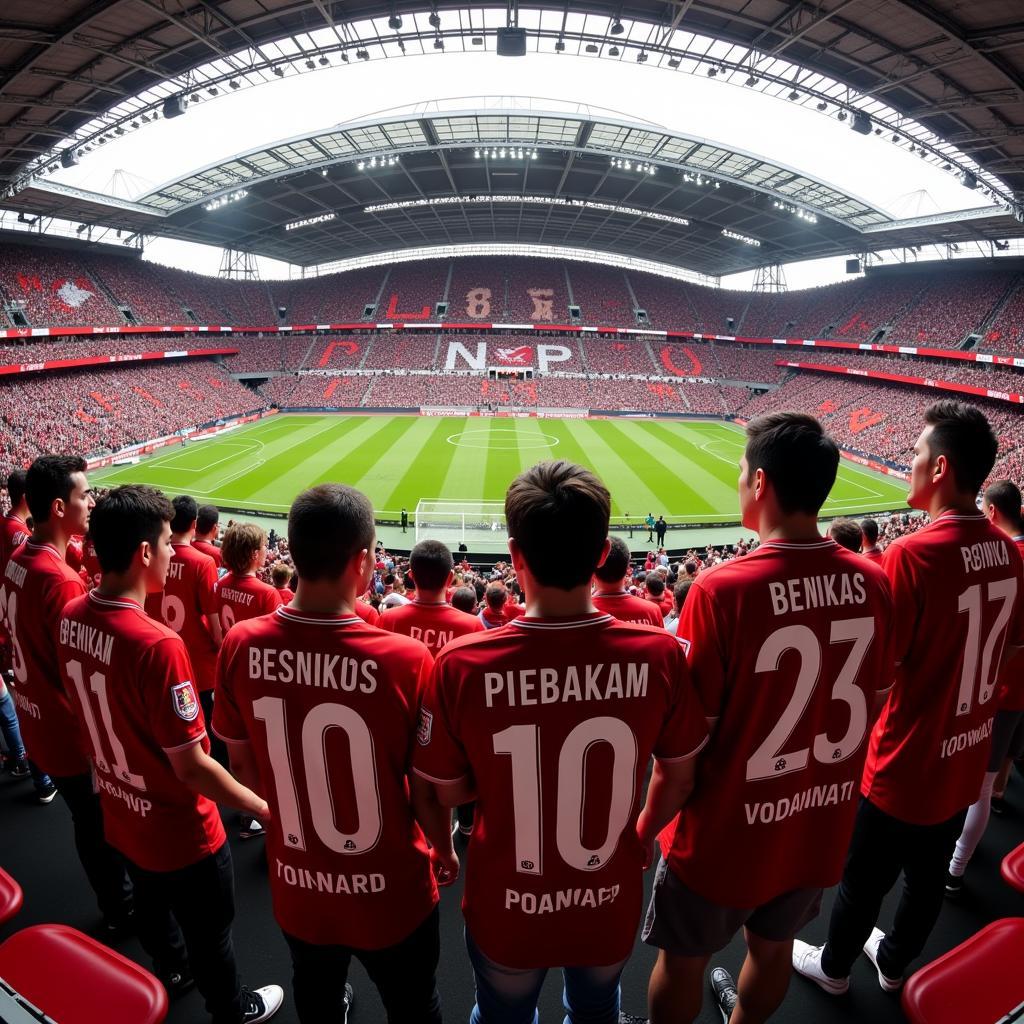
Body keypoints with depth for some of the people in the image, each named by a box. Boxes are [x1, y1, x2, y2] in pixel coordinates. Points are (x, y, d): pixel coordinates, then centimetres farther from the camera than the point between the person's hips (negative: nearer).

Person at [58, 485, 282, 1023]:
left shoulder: (72, 617, -11)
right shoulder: (158, 645, -36)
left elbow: (95, 709, 4)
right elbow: (190, 765, -29)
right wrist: (266, 809, -16)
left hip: (120, 817, 7)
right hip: (180, 832, -7)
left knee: (152, 909, 33)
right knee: (209, 935, 20)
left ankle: (172, 972, 59)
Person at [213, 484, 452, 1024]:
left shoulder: (241, 645, -18)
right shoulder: (406, 659, -31)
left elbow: (243, 764, -3)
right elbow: (426, 792, -18)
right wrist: (445, 852, 4)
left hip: (295, 887, 4)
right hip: (388, 894, -3)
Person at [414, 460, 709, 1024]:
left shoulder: (460, 664, -28)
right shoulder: (659, 654, -23)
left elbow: (449, 792, -12)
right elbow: (678, 777, -6)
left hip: (507, 914, -1)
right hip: (610, 910, 2)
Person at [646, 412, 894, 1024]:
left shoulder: (722, 589, -29)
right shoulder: (872, 583, -11)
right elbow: (874, 700, 2)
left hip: (728, 833, -5)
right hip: (821, 826, 6)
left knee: (683, 962, 22)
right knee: (773, 948, 30)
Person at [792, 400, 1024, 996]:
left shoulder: (912, 554, -28)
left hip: (906, 766, -6)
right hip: (966, 761, 7)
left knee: (864, 882, 18)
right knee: (929, 878, 26)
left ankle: (834, 968, 42)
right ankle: (894, 963, 50)